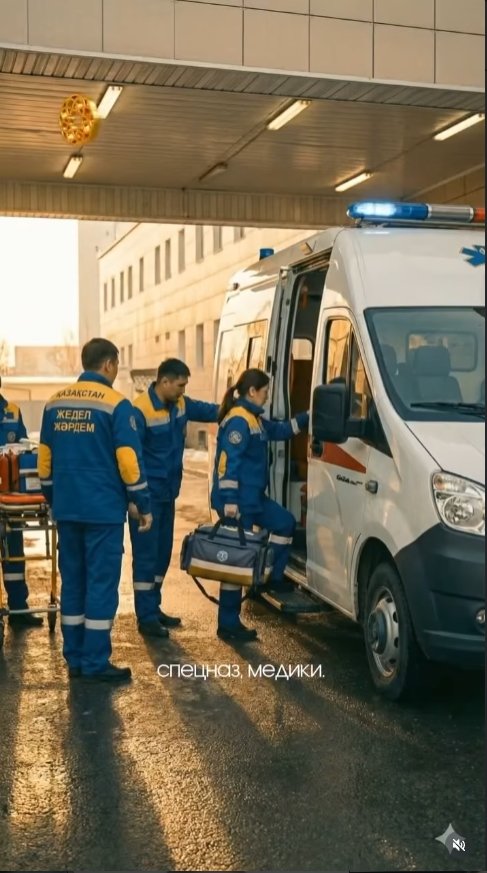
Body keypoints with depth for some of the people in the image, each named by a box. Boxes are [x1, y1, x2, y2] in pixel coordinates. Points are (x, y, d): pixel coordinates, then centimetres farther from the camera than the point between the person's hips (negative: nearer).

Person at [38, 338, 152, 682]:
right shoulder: (116, 404, -10)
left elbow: (45, 457, 13)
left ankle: (75, 658, 19)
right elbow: (128, 460, -13)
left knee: (73, 580, 12)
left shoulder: (55, 403, 9)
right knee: (102, 582, -1)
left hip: (67, 509, 6)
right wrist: (144, 505, -4)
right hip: (104, 510, -6)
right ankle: (95, 662, 3)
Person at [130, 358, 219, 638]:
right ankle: (146, 618, 2)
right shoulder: (140, 411, -20)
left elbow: (209, 410, 19)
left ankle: (153, 608, 28)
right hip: (147, 495, -9)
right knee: (146, 555, -4)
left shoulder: (181, 405, 5)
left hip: (168, 493, 9)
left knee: (163, 552, 16)